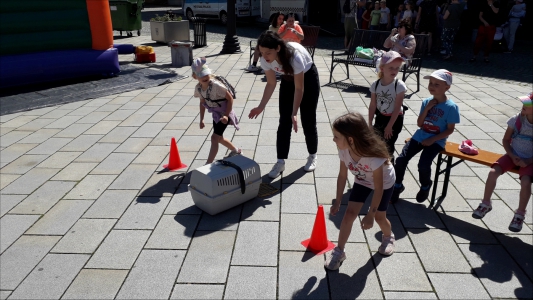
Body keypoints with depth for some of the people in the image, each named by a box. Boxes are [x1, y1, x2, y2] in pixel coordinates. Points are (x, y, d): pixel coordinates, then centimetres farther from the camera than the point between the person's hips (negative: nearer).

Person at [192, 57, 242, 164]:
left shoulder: (216, 86, -28)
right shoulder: (198, 88, -8)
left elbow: (230, 98, -21)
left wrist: (226, 115, -25)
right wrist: (201, 119, 9)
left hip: (224, 113, -8)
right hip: (216, 114, 8)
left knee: (215, 137, -14)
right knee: (219, 138, 21)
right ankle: (237, 151, 46)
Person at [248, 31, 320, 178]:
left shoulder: (295, 56, -41)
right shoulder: (265, 59, -26)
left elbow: (299, 88, -31)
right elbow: (271, 84, -11)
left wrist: (294, 113, -33)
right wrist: (261, 107, -16)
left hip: (308, 78, -4)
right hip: (288, 79, 4)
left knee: (308, 121, 1)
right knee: (284, 121, -1)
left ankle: (312, 156, 24)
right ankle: (280, 162, 7)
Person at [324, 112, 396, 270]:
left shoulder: (374, 157, -43)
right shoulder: (344, 151, -30)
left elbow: (378, 188, -31)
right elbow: (342, 176, -15)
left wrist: (370, 214, -24)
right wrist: (337, 202, -9)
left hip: (385, 183, -3)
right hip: (362, 181, 4)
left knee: (379, 217, 7)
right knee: (349, 213, -5)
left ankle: (388, 237, 42)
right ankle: (339, 251, 8)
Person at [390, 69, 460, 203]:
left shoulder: (451, 107, -12)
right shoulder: (427, 102, 2)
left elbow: (450, 129, -9)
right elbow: (419, 123, 3)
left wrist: (432, 140, -16)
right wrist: (426, 109, -12)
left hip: (436, 140, -4)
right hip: (420, 136, 5)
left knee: (423, 165, -23)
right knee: (401, 159, -11)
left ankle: (425, 186, 12)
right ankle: (398, 185, 12)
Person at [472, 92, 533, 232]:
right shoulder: (516, 119, -8)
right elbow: (505, 140, 2)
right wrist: (512, 156, -10)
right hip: (513, 155, 2)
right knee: (493, 172, -22)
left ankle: (520, 214, -7)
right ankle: (485, 204, -1)